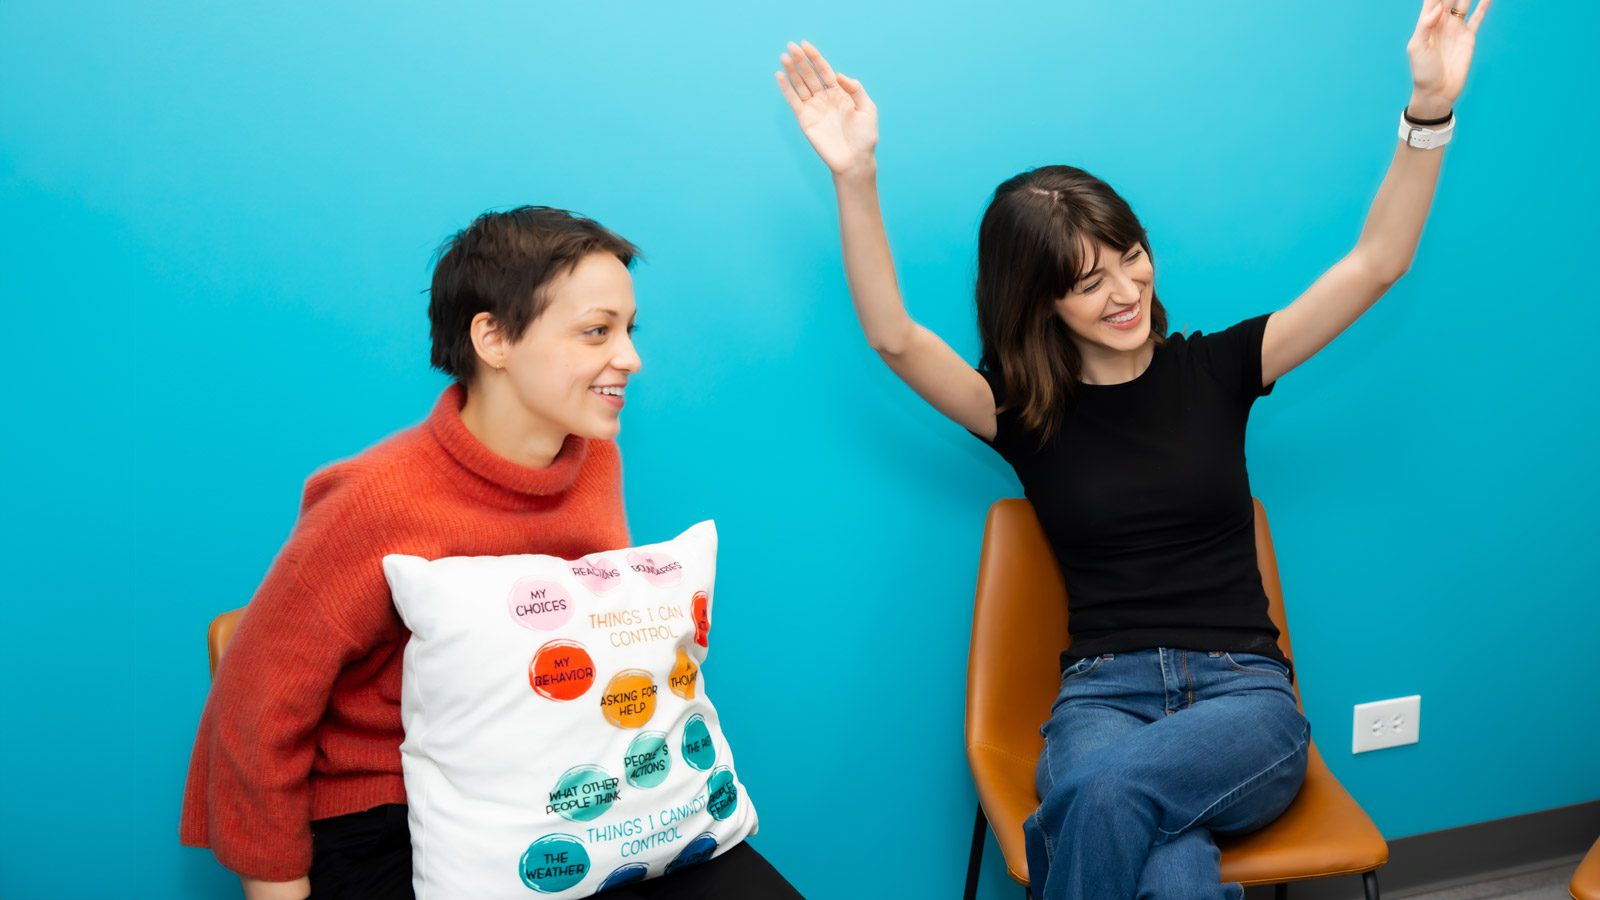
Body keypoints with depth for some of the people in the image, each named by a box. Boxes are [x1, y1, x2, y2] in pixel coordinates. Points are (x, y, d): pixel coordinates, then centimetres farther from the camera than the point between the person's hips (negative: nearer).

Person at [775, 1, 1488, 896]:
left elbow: (1376, 262, 3)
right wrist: (856, 179, -20)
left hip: (1244, 692, 1)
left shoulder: (1213, 369, 8)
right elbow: (893, 336, -9)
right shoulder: (1025, 411, 6)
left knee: (1105, 790, -34)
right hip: (1103, 695, 0)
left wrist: (1430, 111, -10)